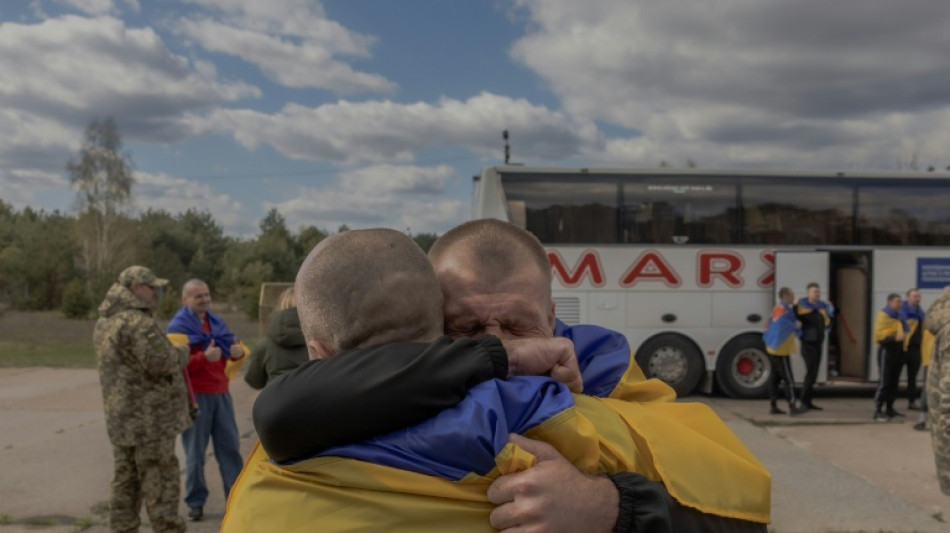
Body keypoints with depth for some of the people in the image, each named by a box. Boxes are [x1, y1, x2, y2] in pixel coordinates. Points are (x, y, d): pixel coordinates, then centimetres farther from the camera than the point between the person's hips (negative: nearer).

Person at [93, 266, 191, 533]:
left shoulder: (104, 322, 13)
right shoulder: (137, 323, -19)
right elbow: (162, 363, -24)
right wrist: (182, 354, -4)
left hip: (121, 417, 9)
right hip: (149, 417, -9)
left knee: (126, 478, 15)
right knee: (159, 479, -2)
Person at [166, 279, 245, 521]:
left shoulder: (216, 322, 13)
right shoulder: (178, 326, -7)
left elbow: (234, 348, 15)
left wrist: (238, 351, -9)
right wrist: (204, 357, -30)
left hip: (220, 393, 6)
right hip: (194, 395, -6)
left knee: (229, 446, 8)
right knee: (195, 451, 4)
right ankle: (195, 502, 15)